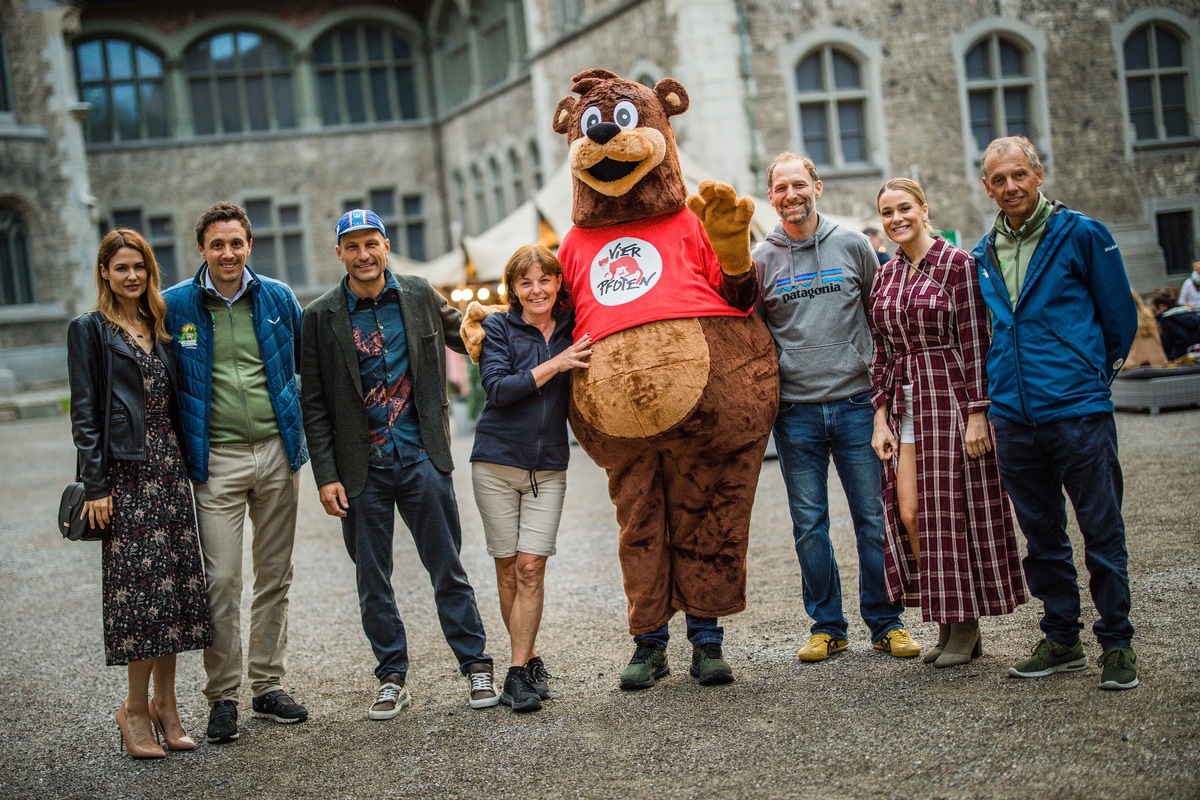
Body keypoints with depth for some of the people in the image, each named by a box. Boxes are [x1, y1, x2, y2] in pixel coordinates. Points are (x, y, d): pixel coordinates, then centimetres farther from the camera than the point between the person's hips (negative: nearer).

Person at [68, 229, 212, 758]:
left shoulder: (161, 328, 16)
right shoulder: (89, 330, -1)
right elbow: (84, 413, -6)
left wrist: (185, 466, 10)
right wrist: (95, 486, -12)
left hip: (170, 470, 6)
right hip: (125, 473, -5)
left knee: (175, 582, 4)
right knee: (138, 584, -6)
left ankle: (165, 704, 13)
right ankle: (136, 709, 5)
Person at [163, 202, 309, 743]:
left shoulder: (278, 299, 4)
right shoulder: (175, 306, -2)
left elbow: (304, 366, 16)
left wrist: (300, 434, 12)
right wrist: (179, 449, 0)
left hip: (277, 452, 3)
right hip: (217, 459, -2)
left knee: (275, 577, 9)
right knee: (222, 581, -5)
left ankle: (268, 685, 20)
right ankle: (222, 697, 6)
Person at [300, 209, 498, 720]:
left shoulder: (420, 297, 3)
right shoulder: (321, 317, -1)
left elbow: (457, 331, 24)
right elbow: (314, 404, -1)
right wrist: (326, 476, -6)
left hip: (421, 458, 0)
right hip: (360, 468, 0)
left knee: (448, 569, 4)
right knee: (372, 581, 8)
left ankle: (475, 665, 15)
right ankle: (392, 678, 20)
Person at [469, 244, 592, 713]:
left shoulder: (573, 330, 6)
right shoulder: (498, 328, -1)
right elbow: (498, 388, -13)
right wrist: (555, 364, -18)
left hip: (548, 466, 1)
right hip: (497, 462, -1)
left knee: (531, 567, -6)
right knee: (508, 568, 3)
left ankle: (519, 672, -1)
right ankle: (531, 658, 18)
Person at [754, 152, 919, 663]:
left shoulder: (852, 246, 5)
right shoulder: (761, 260, 4)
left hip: (855, 403, 0)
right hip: (795, 412, 0)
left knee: (873, 519, 3)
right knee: (809, 525, 5)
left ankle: (885, 623, 14)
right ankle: (827, 626, 16)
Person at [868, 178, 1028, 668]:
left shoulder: (956, 263, -6)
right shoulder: (885, 276, 11)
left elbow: (975, 342, -10)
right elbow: (881, 353, 11)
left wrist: (977, 412, -15)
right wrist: (880, 417, 4)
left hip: (951, 397, -5)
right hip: (904, 403, 6)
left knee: (954, 510, -2)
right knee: (908, 512, 1)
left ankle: (966, 628, 11)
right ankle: (945, 623, 14)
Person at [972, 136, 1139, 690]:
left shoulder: (1081, 234, -2)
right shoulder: (983, 255, 11)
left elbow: (1120, 316, 3)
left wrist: (1095, 373, 10)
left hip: (1078, 410, -5)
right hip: (1014, 417, 5)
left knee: (1102, 532, 1)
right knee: (1042, 536, 12)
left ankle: (1117, 644, 11)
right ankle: (1062, 639, 23)